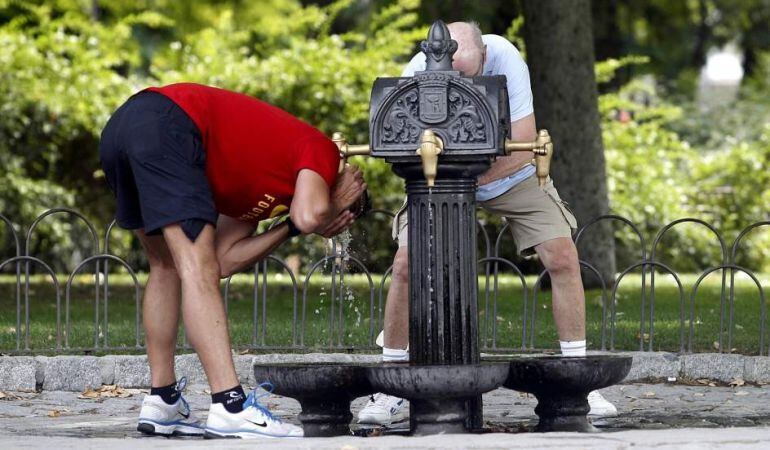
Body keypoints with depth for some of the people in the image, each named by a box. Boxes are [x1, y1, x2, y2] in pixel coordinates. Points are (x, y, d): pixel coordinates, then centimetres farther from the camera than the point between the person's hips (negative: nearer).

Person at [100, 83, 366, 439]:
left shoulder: (261, 183, 31)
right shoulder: (321, 150, 9)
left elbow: (224, 260, 20)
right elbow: (311, 217, -11)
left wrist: (291, 228, 20)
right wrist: (332, 208, 11)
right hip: (165, 126, -9)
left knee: (167, 268, 20)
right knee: (198, 272, -12)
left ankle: (161, 404, 20)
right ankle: (230, 407, -18)